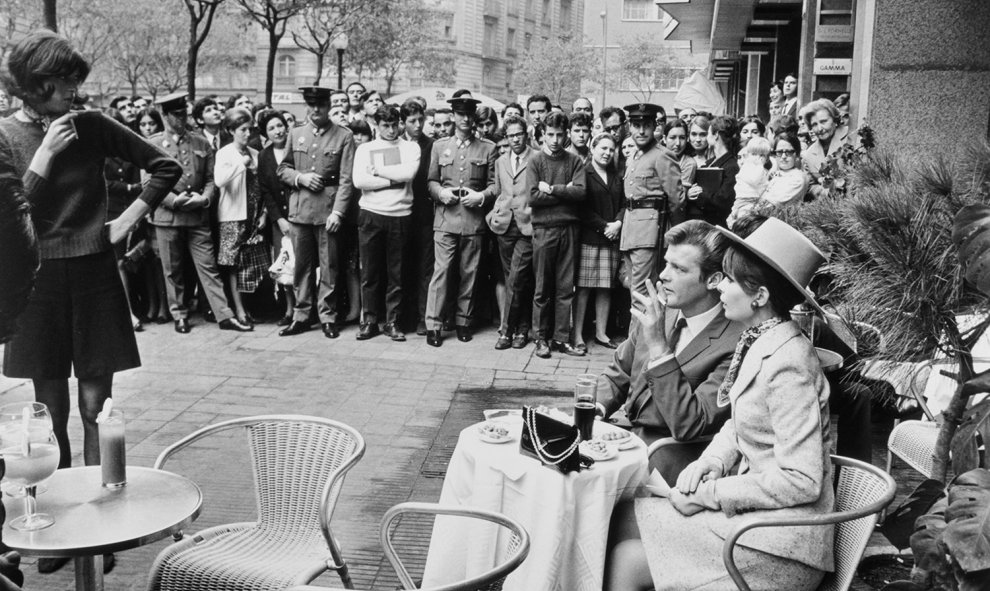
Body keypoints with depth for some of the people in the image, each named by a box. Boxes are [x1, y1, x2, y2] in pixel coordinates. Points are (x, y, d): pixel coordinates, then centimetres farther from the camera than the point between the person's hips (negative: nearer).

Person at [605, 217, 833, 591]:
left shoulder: (788, 364, -22)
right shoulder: (756, 343, 5)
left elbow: (801, 481, -23)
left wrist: (709, 494, -17)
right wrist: (713, 461, -4)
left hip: (782, 541, -8)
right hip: (748, 505, 8)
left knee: (627, 561, -12)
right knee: (623, 516, -2)